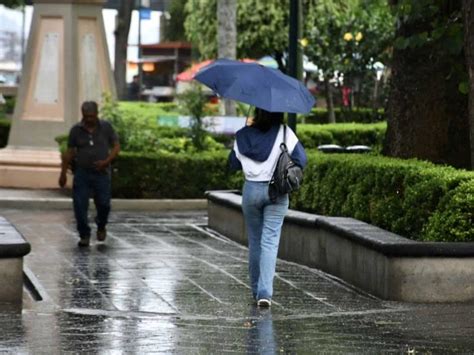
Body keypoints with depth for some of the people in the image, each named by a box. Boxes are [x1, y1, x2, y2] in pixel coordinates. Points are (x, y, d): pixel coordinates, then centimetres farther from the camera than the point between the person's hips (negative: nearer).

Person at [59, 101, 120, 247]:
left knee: (103, 204, -3)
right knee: (80, 205, -6)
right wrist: (63, 173, 5)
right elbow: (69, 152, 7)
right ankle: (84, 235, 5)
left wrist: (106, 161, -13)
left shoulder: (106, 127, 0)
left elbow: (116, 146, 3)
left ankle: (101, 226, 28)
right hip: (82, 173, 1)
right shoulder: (76, 130, 1)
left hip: (101, 173, -1)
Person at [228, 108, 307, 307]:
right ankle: (265, 292, -14)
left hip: (251, 190, 2)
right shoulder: (284, 134, -9)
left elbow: (233, 164, 8)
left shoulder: (243, 136, -3)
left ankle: (256, 290, 23)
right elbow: (301, 159, -11)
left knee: (254, 241, 15)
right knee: (270, 241, -3)